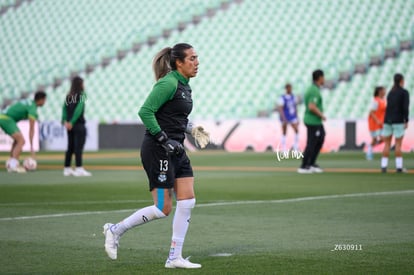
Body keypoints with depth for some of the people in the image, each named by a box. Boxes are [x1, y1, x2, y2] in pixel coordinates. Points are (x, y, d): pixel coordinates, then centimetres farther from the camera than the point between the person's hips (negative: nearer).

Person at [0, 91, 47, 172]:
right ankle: (13, 165, -23)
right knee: (21, 141, -15)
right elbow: (31, 129, -16)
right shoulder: (33, 109, -13)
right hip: (7, 119, -10)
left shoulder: (28, 102, 14)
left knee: (17, 140, 21)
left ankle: (10, 164, 19)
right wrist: (31, 147, -15)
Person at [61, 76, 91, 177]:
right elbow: (79, 109, -17)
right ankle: (79, 168, -13)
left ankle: (67, 169, 15)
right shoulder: (81, 94, -6)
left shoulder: (68, 96, 11)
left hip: (69, 125, 6)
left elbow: (64, 108, 1)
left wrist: (65, 121, -7)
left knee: (70, 147, 13)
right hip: (79, 124, -6)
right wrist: (71, 122, -18)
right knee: (79, 147, -8)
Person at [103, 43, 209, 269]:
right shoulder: (168, 83, -15)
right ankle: (115, 230, 13)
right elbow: (145, 112, -21)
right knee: (163, 209, -6)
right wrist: (164, 140, -21)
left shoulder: (183, 85, 14)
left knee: (187, 200, 2)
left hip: (176, 151, 9)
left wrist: (191, 129, 11)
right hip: (157, 151, -9)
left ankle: (174, 257, 7)